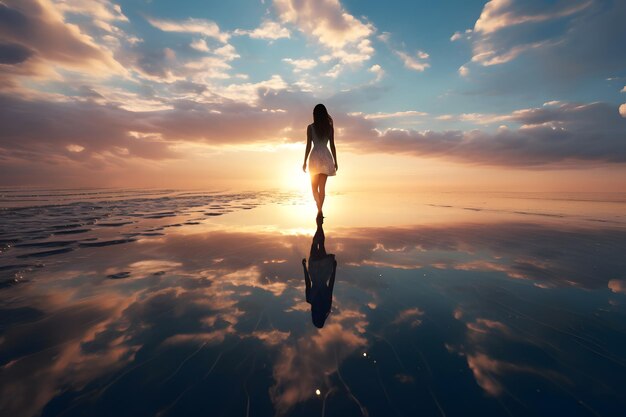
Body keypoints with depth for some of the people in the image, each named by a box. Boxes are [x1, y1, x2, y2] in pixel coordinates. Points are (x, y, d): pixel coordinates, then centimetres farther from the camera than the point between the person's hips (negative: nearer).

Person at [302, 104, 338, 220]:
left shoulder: (310, 127, -2)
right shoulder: (330, 127, 4)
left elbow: (308, 146, -4)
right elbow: (332, 145, 4)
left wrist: (305, 162, 2)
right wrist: (335, 161, 9)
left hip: (315, 157, -2)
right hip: (326, 157, 2)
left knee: (314, 187, 8)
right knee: (322, 187, 10)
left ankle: (320, 210, -11)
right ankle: (319, 211, 12)